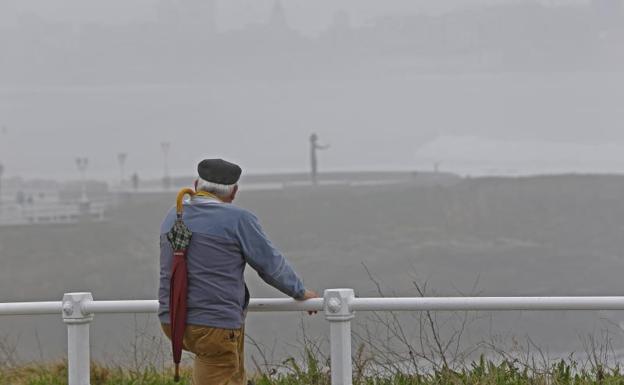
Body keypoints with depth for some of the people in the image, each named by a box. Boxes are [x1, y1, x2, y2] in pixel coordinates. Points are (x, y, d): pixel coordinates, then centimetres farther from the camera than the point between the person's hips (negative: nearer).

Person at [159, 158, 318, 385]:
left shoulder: (173, 218, 11)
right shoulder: (238, 220, -9)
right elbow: (272, 265, -1)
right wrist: (300, 292, 17)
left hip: (173, 322, 7)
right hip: (215, 326, -7)